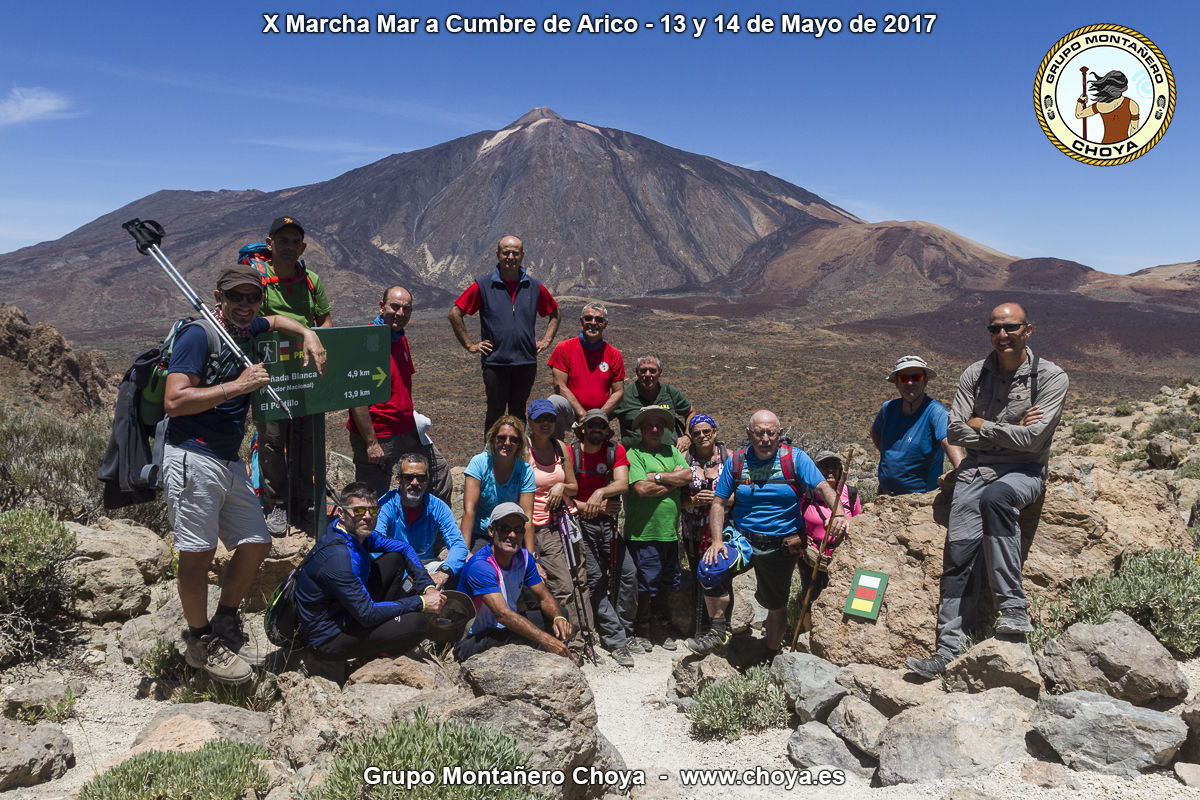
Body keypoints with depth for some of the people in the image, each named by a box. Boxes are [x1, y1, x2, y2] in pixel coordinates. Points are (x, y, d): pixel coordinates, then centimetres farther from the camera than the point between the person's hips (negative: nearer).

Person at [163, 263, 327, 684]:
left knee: (256, 545, 10)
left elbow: (277, 320, 37)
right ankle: (200, 642, 16)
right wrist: (238, 386, -20)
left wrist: (309, 336, 18)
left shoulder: (248, 330, 12)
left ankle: (226, 624, 29)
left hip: (230, 460, 8)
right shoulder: (199, 335, -11)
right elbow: (174, 401, -20)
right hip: (192, 457, -8)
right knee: (198, 554, -2)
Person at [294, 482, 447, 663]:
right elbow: (367, 614, -28)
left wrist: (427, 586, -2)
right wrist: (420, 603, -22)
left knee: (394, 558, 9)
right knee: (416, 623, -27)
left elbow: (403, 547, 11)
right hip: (329, 638, -9)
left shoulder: (356, 531, -3)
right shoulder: (337, 556, -31)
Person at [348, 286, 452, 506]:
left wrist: (412, 416, 14)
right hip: (377, 435, -9)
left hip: (407, 430, 9)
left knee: (439, 470, 21)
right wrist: (371, 443, -22)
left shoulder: (401, 339, 9)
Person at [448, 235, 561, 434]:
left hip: (526, 362, 3)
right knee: (495, 413, 3)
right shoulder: (483, 286, -1)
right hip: (494, 362, -2)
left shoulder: (535, 288, 7)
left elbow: (554, 313, 22)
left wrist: (546, 341, 12)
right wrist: (470, 345, -2)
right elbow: (455, 313, 1)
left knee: (518, 413, 13)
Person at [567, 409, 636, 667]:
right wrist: (591, 506, -12)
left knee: (629, 573, -8)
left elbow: (622, 484, -12)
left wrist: (600, 493, -30)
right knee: (595, 580, -7)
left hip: (609, 522, 2)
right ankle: (617, 641, -3)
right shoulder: (571, 453, -3)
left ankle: (624, 632, 9)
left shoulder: (616, 451, 3)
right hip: (581, 523, -2)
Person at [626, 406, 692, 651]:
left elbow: (688, 476, -1)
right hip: (644, 532, -6)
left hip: (670, 531, 6)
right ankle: (641, 628, 17)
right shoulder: (634, 454, -5)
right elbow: (641, 488, -18)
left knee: (667, 582, 14)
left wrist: (657, 477, -9)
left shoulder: (671, 452, 14)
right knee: (645, 583, 0)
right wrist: (674, 480, -8)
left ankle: (662, 626, 29)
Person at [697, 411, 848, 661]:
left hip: (781, 544, 0)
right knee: (713, 565, -27)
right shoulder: (736, 461, -3)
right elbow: (719, 503, -2)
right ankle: (717, 630, -7)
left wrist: (839, 513, -39)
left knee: (777, 604, 13)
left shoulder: (795, 458, -8)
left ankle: (771, 657, 38)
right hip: (742, 536, 1)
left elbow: (823, 487, -18)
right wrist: (717, 540, -16)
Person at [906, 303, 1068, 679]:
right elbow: (956, 431, 2)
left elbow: (1032, 439, -13)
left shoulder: (1051, 377, -4)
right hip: (975, 468, 3)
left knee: (995, 496, -38)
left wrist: (982, 425, -3)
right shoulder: (974, 374, 8)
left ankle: (1013, 607, -30)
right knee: (960, 547, -14)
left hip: (1023, 472, -3)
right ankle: (948, 649, -12)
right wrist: (1009, 430, -6)